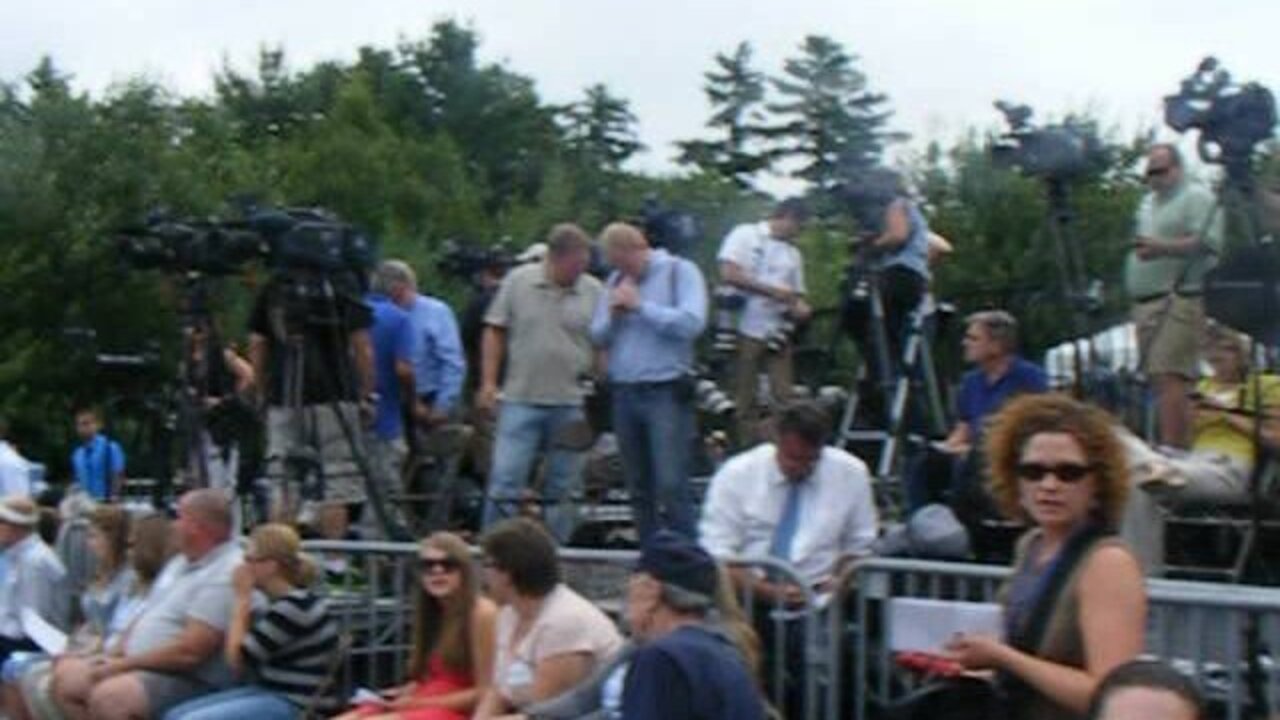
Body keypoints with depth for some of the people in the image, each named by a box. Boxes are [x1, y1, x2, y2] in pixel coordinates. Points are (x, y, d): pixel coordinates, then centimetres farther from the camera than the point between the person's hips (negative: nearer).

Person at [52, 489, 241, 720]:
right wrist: (114, 655, 3)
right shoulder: (182, 562, 14)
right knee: (65, 675, 6)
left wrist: (125, 664, -16)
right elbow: (148, 615, 20)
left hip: (190, 678, -11)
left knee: (108, 696, -31)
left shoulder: (226, 575, -20)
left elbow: (190, 652, -25)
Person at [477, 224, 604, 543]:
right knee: (505, 480, -5)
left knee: (561, 488, 8)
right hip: (521, 400, -1)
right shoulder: (518, 281, 0)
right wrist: (488, 382, -2)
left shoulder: (593, 291, 2)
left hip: (571, 405, 1)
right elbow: (495, 333, 5)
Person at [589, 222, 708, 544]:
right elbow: (598, 336, 17)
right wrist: (613, 314, -4)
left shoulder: (680, 271, -1)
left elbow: (691, 323, -16)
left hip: (666, 392, -6)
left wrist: (640, 306, -11)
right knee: (639, 489, 9)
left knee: (671, 486, -12)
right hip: (624, 393, 6)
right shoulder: (616, 279, 17)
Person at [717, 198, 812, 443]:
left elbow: (796, 294, 19)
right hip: (745, 330, -5)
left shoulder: (793, 252, 18)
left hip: (777, 333, 5)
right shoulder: (745, 235, 1)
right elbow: (729, 274, -12)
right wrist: (771, 291, -14)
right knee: (744, 400, 1)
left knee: (784, 398, -2)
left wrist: (799, 307, -5)